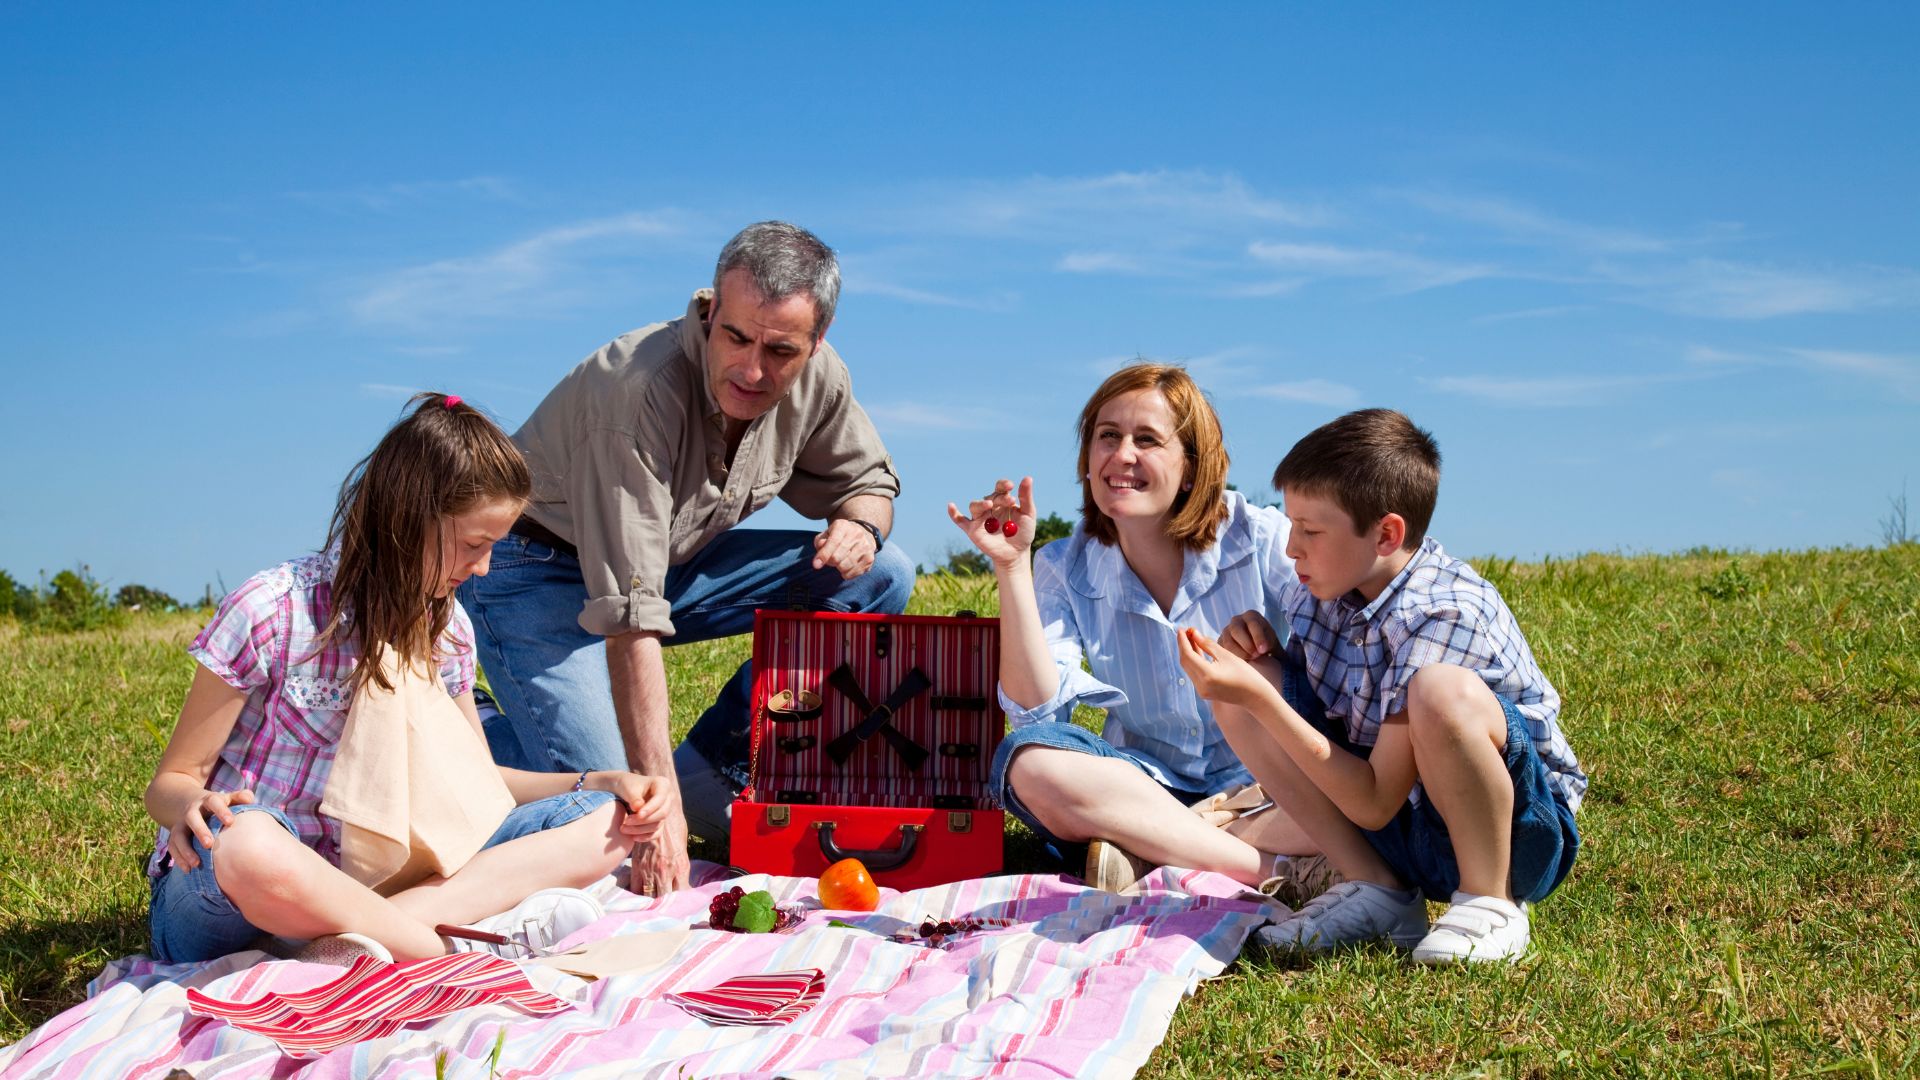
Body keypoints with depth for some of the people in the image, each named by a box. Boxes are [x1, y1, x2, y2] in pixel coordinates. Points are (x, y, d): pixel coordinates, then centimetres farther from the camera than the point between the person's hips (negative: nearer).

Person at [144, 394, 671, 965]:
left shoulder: (447, 626, 6)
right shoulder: (271, 612, -12)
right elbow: (169, 782, -7)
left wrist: (600, 783, -1)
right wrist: (193, 804, -32)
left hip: (365, 882, 6)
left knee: (602, 819, -10)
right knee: (247, 844, -44)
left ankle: (390, 921, -29)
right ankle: (467, 945, -30)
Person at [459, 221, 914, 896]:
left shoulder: (817, 379, -14)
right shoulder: (642, 390, -35)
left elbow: (866, 479, 8)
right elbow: (630, 618, -37)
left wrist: (860, 525, -20)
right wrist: (659, 806, -40)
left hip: (675, 559, 7)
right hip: (542, 572, -7)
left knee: (879, 578, -7)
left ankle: (709, 770, -1)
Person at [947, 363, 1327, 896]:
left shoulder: (1260, 539, -6)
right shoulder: (1065, 569, -1)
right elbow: (1037, 710, -14)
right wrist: (1012, 566, -20)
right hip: (1148, 789, 2)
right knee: (1028, 762, -29)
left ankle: (1150, 855, -28)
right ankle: (1276, 870, -31)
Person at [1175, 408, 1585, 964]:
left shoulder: (1445, 612, -25)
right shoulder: (1322, 594, -2)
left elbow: (1374, 804, -26)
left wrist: (1259, 699, -28)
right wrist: (1252, 657, -10)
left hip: (1521, 829, -7)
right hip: (1401, 830, 7)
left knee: (1442, 689, -37)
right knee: (1238, 694, -5)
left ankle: (1489, 902, -14)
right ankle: (1378, 890, -4)